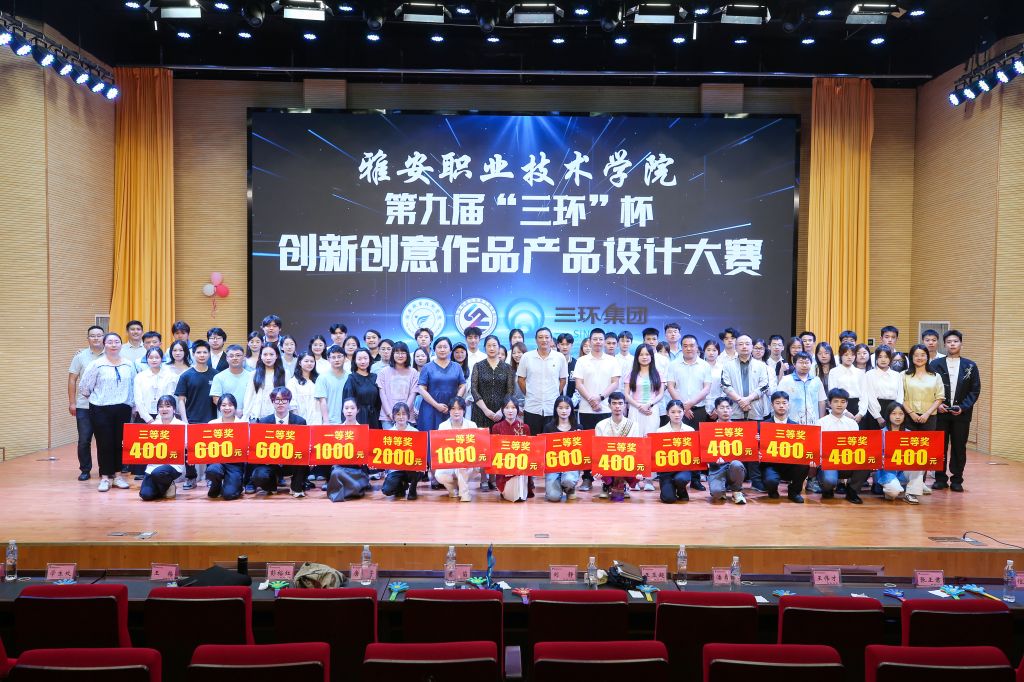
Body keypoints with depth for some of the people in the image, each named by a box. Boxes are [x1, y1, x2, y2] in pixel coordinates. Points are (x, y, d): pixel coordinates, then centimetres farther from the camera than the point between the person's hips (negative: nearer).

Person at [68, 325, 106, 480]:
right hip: (84, 406, 0)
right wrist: (72, 402, -1)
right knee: (84, 440, 2)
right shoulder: (80, 356, 3)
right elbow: (72, 380, 4)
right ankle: (85, 470, 16)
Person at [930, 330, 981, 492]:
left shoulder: (970, 366, 4)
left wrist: (963, 407, -10)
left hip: (961, 413, 1)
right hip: (940, 412, 0)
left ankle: (956, 480, 15)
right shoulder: (935, 364, 2)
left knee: (959, 448, 5)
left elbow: (975, 390, 1)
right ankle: (940, 478, 14)